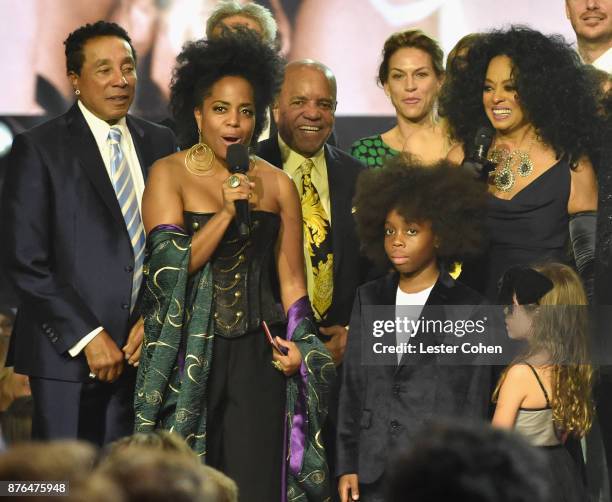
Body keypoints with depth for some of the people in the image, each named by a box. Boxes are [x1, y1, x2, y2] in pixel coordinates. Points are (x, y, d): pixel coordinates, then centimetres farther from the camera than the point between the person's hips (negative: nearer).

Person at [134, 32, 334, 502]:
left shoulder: (277, 184, 7)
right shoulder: (168, 175, 0)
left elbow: (291, 278, 11)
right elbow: (170, 265, -8)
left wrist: (297, 344, -3)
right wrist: (226, 212, -16)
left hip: (258, 356, 2)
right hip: (187, 352, -2)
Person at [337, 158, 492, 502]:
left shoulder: (470, 310, 0)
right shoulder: (369, 300, 12)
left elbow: (474, 405, 1)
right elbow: (352, 387, 14)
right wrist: (348, 465, 9)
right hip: (375, 473, 4)